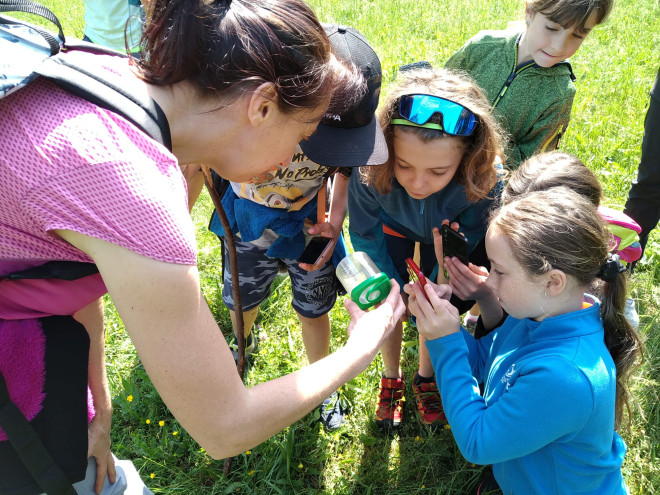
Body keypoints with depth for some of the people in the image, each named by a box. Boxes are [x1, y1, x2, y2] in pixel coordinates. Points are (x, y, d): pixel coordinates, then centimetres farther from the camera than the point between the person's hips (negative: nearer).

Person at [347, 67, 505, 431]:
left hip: (444, 236, 1)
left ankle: (426, 377, 42)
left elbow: (464, 239, -19)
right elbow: (367, 237, -21)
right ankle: (391, 377, 40)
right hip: (393, 229, 0)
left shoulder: (486, 179, -42)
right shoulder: (368, 172, -43)